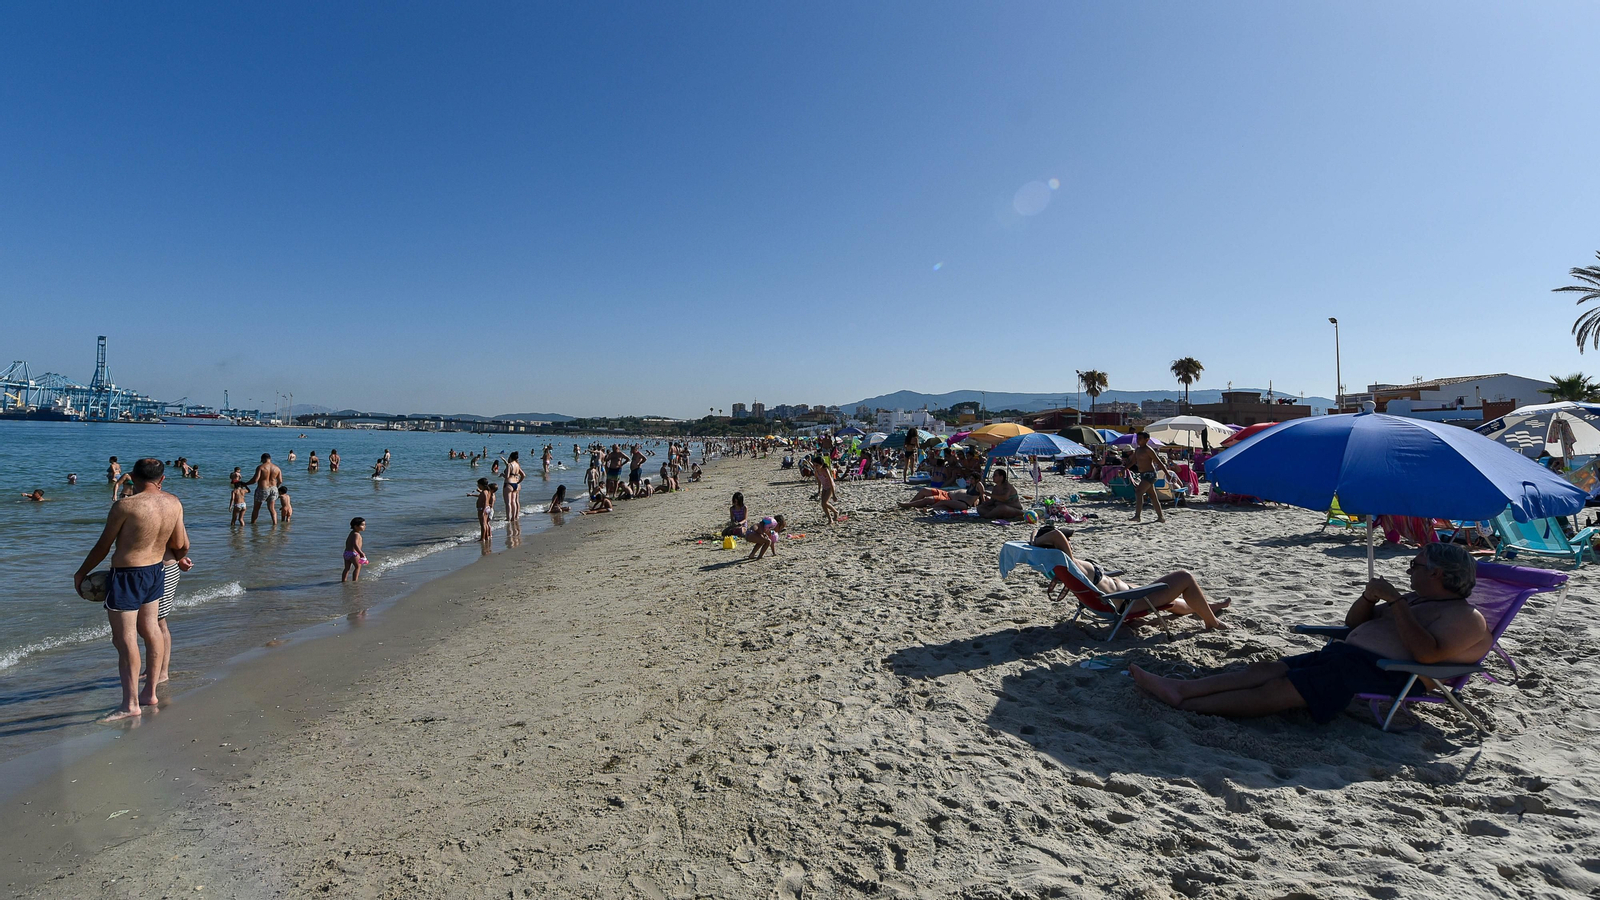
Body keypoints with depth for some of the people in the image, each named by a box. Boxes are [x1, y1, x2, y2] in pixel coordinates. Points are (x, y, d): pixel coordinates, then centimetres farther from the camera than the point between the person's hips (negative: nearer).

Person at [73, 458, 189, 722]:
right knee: (150, 630, 16)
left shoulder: (125, 506, -17)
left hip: (126, 576, -6)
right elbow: (180, 544, 7)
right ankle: (149, 692, 25)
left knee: (125, 639, -1)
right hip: (156, 571, 7)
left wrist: (81, 573, 8)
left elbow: (103, 546, -8)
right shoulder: (174, 503, -1)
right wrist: (180, 557, 30)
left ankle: (131, 704, 3)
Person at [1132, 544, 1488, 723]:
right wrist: (1370, 597, 7)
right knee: (1266, 669, -9)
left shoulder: (1465, 617, -1)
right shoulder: (1413, 600, 27)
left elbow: (1426, 653, -21)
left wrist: (1395, 601, -19)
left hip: (1373, 669, -9)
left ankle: (1183, 705, -27)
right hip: (1340, 653, 10)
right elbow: (1353, 622, 28)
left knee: (1275, 691, -21)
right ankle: (1183, 688, -20)